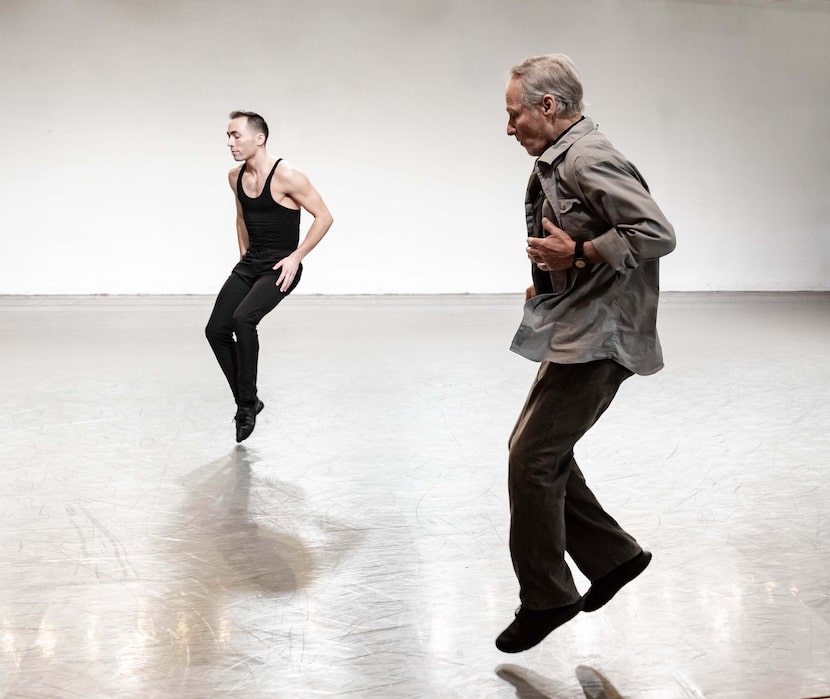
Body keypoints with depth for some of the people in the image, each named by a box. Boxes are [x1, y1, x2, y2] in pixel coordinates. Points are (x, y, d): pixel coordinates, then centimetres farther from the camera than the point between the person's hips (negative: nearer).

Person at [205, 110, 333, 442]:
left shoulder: (286, 176, -17)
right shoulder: (236, 177, 5)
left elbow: (324, 216, -13)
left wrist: (295, 257, -16)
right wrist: (244, 255, 15)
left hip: (280, 268, -7)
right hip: (249, 263, 8)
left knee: (243, 319, -29)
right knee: (216, 330, -2)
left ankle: (248, 402, -12)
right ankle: (245, 402, 15)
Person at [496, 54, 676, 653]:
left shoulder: (589, 160, -17)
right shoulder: (561, 161, 14)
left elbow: (657, 234, -24)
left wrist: (576, 254, -23)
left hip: (596, 338, -11)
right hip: (576, 332, 11)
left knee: (533, 458, -7)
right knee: (541, 451, 14)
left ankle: (546, 598, 7)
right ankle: (611, 555, 25)